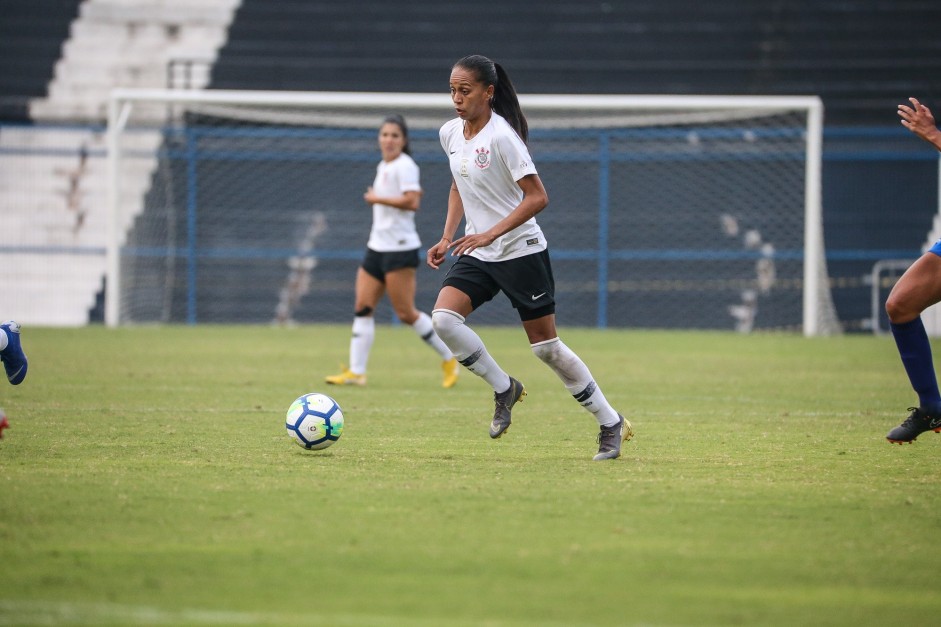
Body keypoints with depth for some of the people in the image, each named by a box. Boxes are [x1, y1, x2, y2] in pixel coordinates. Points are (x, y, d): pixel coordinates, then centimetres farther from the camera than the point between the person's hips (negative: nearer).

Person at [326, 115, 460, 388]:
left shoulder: (404, 166, -11)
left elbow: (412, 201, -24)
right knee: (362, 308, -1)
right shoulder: (383, 167, 16)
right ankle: (356, 372, -3)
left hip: (399, 249, -9)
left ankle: (449, 359, 9)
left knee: (406, 313, -6)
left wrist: (378, 199, -17)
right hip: (377, 247, 9)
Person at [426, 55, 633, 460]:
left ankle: (611, 423, 14)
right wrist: (447, 237, 9)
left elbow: (537, 197, -21)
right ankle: (504, 388, 4)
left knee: (546, 346, -1)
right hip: (477, 255, 6)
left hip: (521, 252, -6)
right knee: (443, 319, -17)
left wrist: (489, 234, -28)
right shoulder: (450, 133, 4)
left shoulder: (501, 135, -19)